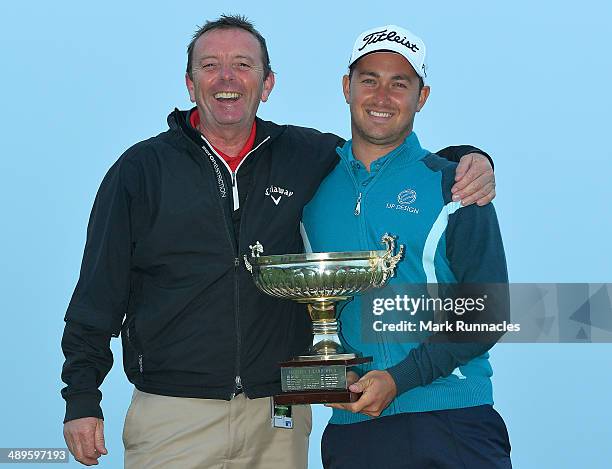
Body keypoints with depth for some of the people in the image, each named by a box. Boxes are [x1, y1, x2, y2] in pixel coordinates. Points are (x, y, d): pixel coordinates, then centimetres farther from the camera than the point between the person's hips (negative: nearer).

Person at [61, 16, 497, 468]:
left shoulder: (305, 155, 7)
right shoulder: (141, 168, 2)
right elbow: (99, 291, 3)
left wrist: (467, 159, -1)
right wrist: (82, 398, -2)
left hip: (280, 418, 2)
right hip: (172, 413, -2)